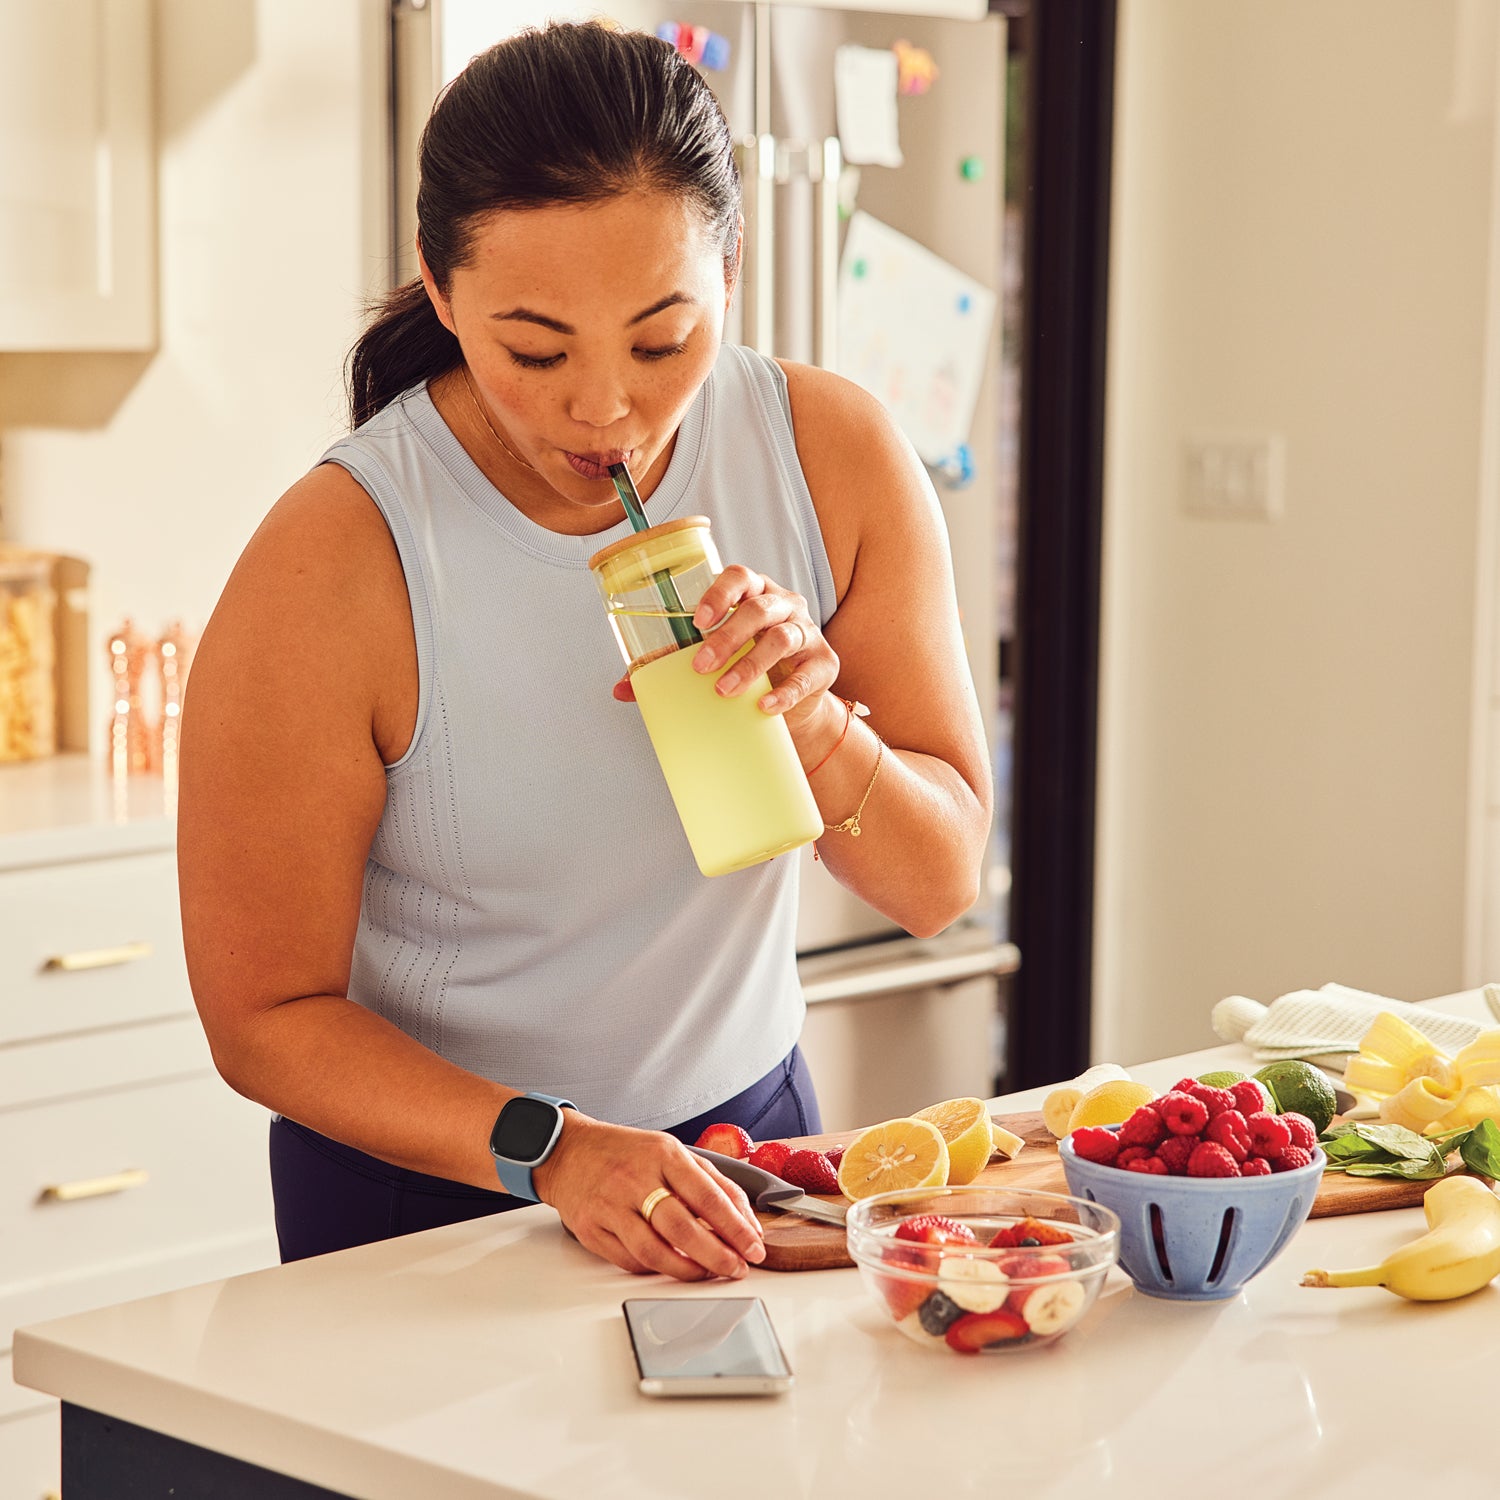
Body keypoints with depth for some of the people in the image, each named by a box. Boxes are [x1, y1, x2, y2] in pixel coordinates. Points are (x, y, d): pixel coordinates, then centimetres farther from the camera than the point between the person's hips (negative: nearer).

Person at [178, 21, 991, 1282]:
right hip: (426, 1188, -3)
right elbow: (267, 1017, -15)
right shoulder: (327, 568, -21)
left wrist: (813, 722, -23)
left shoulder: (834, 454, -9)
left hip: (743, 1134, 3)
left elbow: (941, 882, -4)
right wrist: (555, 1152, -28)